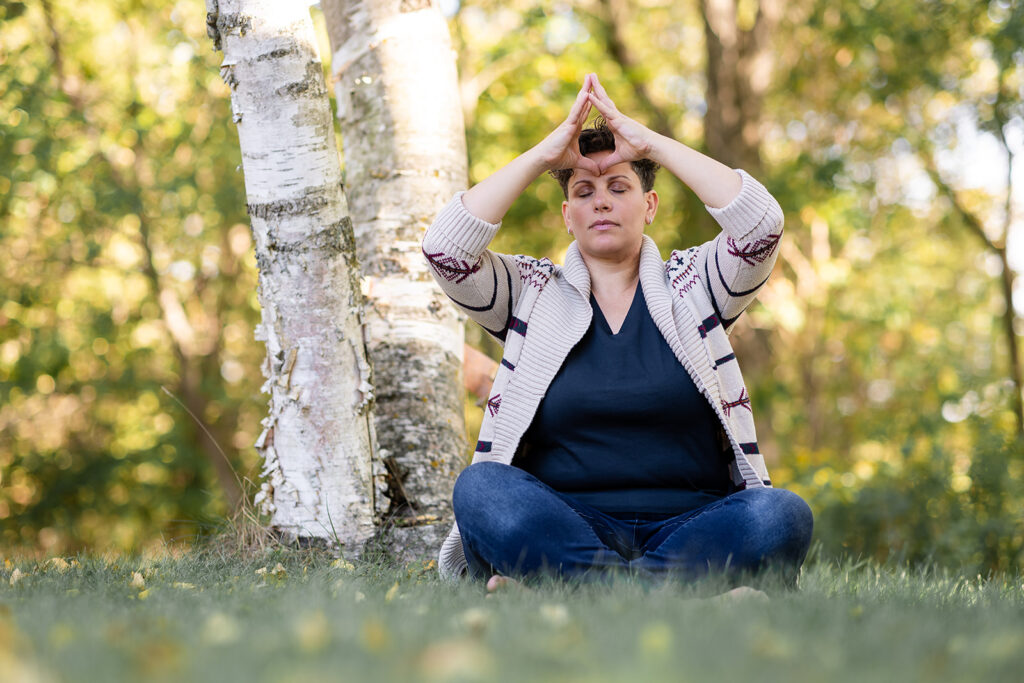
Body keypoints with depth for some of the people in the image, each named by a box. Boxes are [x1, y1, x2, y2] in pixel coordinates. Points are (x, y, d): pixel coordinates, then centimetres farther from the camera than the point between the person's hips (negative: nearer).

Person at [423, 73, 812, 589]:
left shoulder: (690, 286, 14)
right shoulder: (532, 294, 14)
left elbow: (761, 224, -5)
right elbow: (445, 249, -4)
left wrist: (653, 145, -3)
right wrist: (542, 155, -2)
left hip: (687, 526, 1)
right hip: (562, 524, 0)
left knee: (781, 516, -31)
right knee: (479, 486, -31)